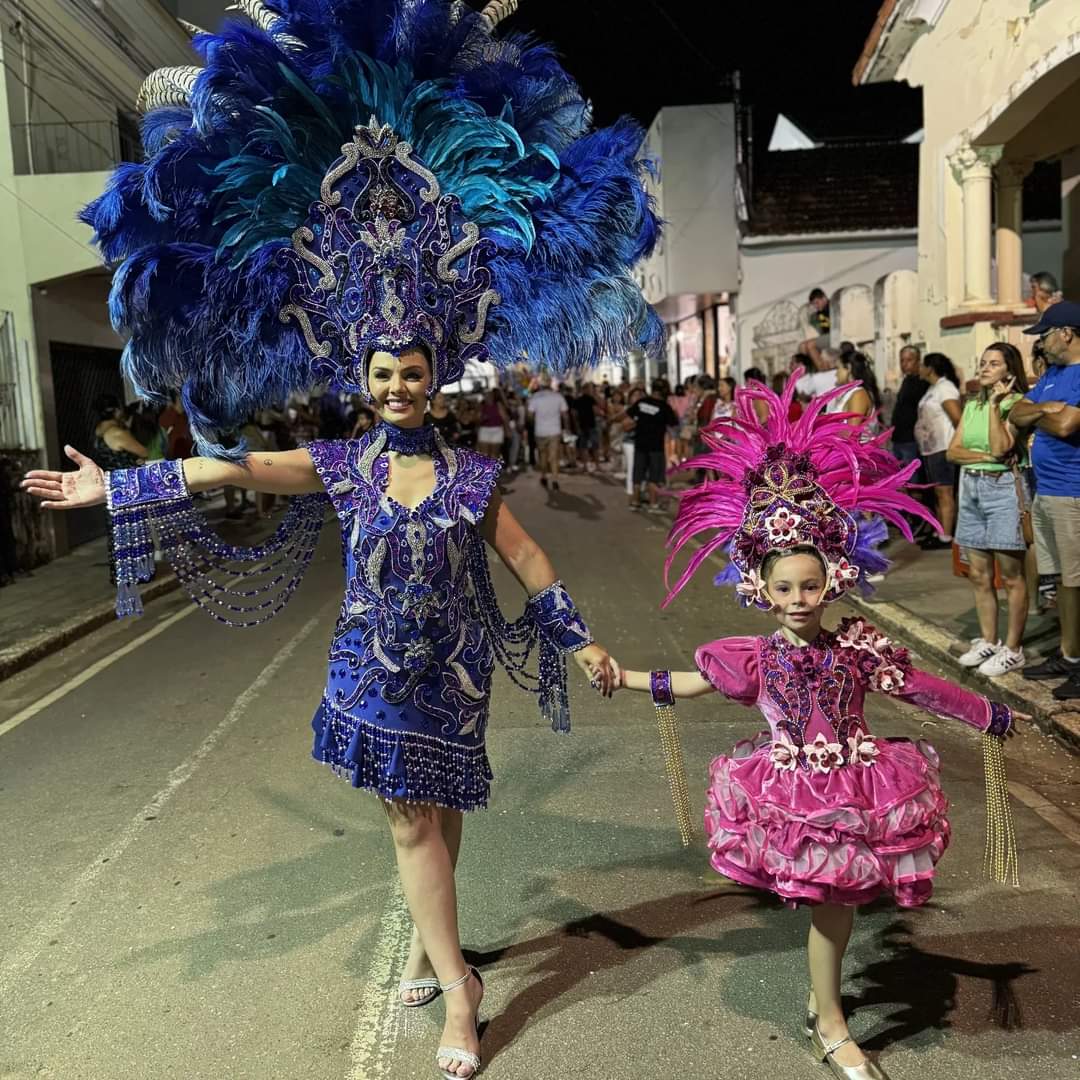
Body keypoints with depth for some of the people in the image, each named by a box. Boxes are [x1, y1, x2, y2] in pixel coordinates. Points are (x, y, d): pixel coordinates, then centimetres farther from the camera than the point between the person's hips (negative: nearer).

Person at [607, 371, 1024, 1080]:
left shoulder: (860, 649, -6)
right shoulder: (757, 658, -7)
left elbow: (922, 689, 4)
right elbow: (690, 682, 4)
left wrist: (992, 715, 10)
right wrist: (626, 677, 3)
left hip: (855, 793, 2)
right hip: (792, 798, -1)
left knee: (837, 903, 10)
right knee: (832, 905, 5)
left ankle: (825, 1012, 35)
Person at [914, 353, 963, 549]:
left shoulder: (945, 388, -12)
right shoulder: (933, 388, 17)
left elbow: (958, 418, -18)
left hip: (942, 449, -10)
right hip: (930, 449, 10)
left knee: (945, 493, -8)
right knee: (938, 494, 13)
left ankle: (945, 537, -8)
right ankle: (939, 533, 19)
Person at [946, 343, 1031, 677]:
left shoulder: (1016, 403, -6)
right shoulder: (972, 405, 13)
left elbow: (1000, 447, -19)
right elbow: (953, 451, 6)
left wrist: (995, 403, -16)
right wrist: (984, 456, -11)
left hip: (1004, 488, -7)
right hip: (971, 488, 7)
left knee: (1011, 577, -1)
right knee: (978, 575, 11)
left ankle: (1012, 650, 7)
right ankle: (988, 641, 23)